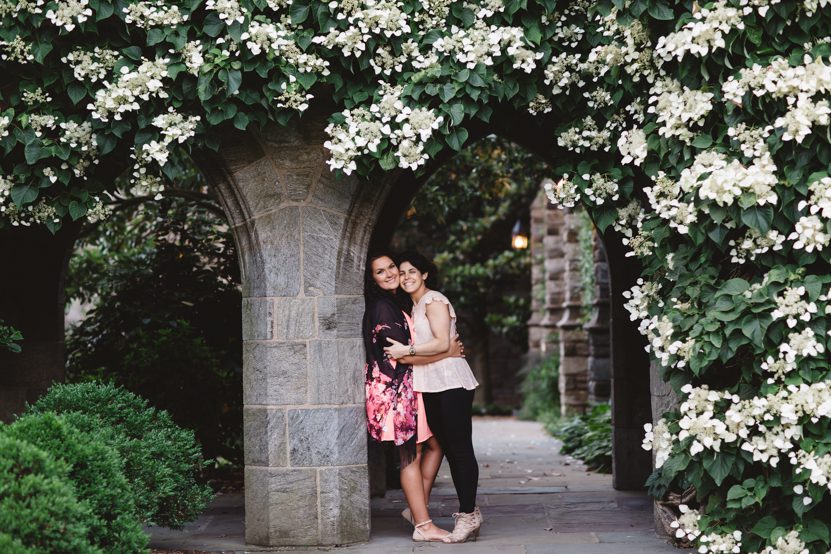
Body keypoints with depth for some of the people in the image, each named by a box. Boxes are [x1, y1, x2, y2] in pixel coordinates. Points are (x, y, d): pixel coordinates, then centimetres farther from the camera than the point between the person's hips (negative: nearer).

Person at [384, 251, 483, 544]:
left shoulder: (434, 300, -6)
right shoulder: (414, 307, 21)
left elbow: (442, 343, -15)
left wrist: (407, 350, -13)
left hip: (451, 383, -10)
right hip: (431, 387, 10)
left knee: (460, 449, -8)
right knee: (449, 450, 8)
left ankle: (468, 515, -7)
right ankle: (468, 515, 12)